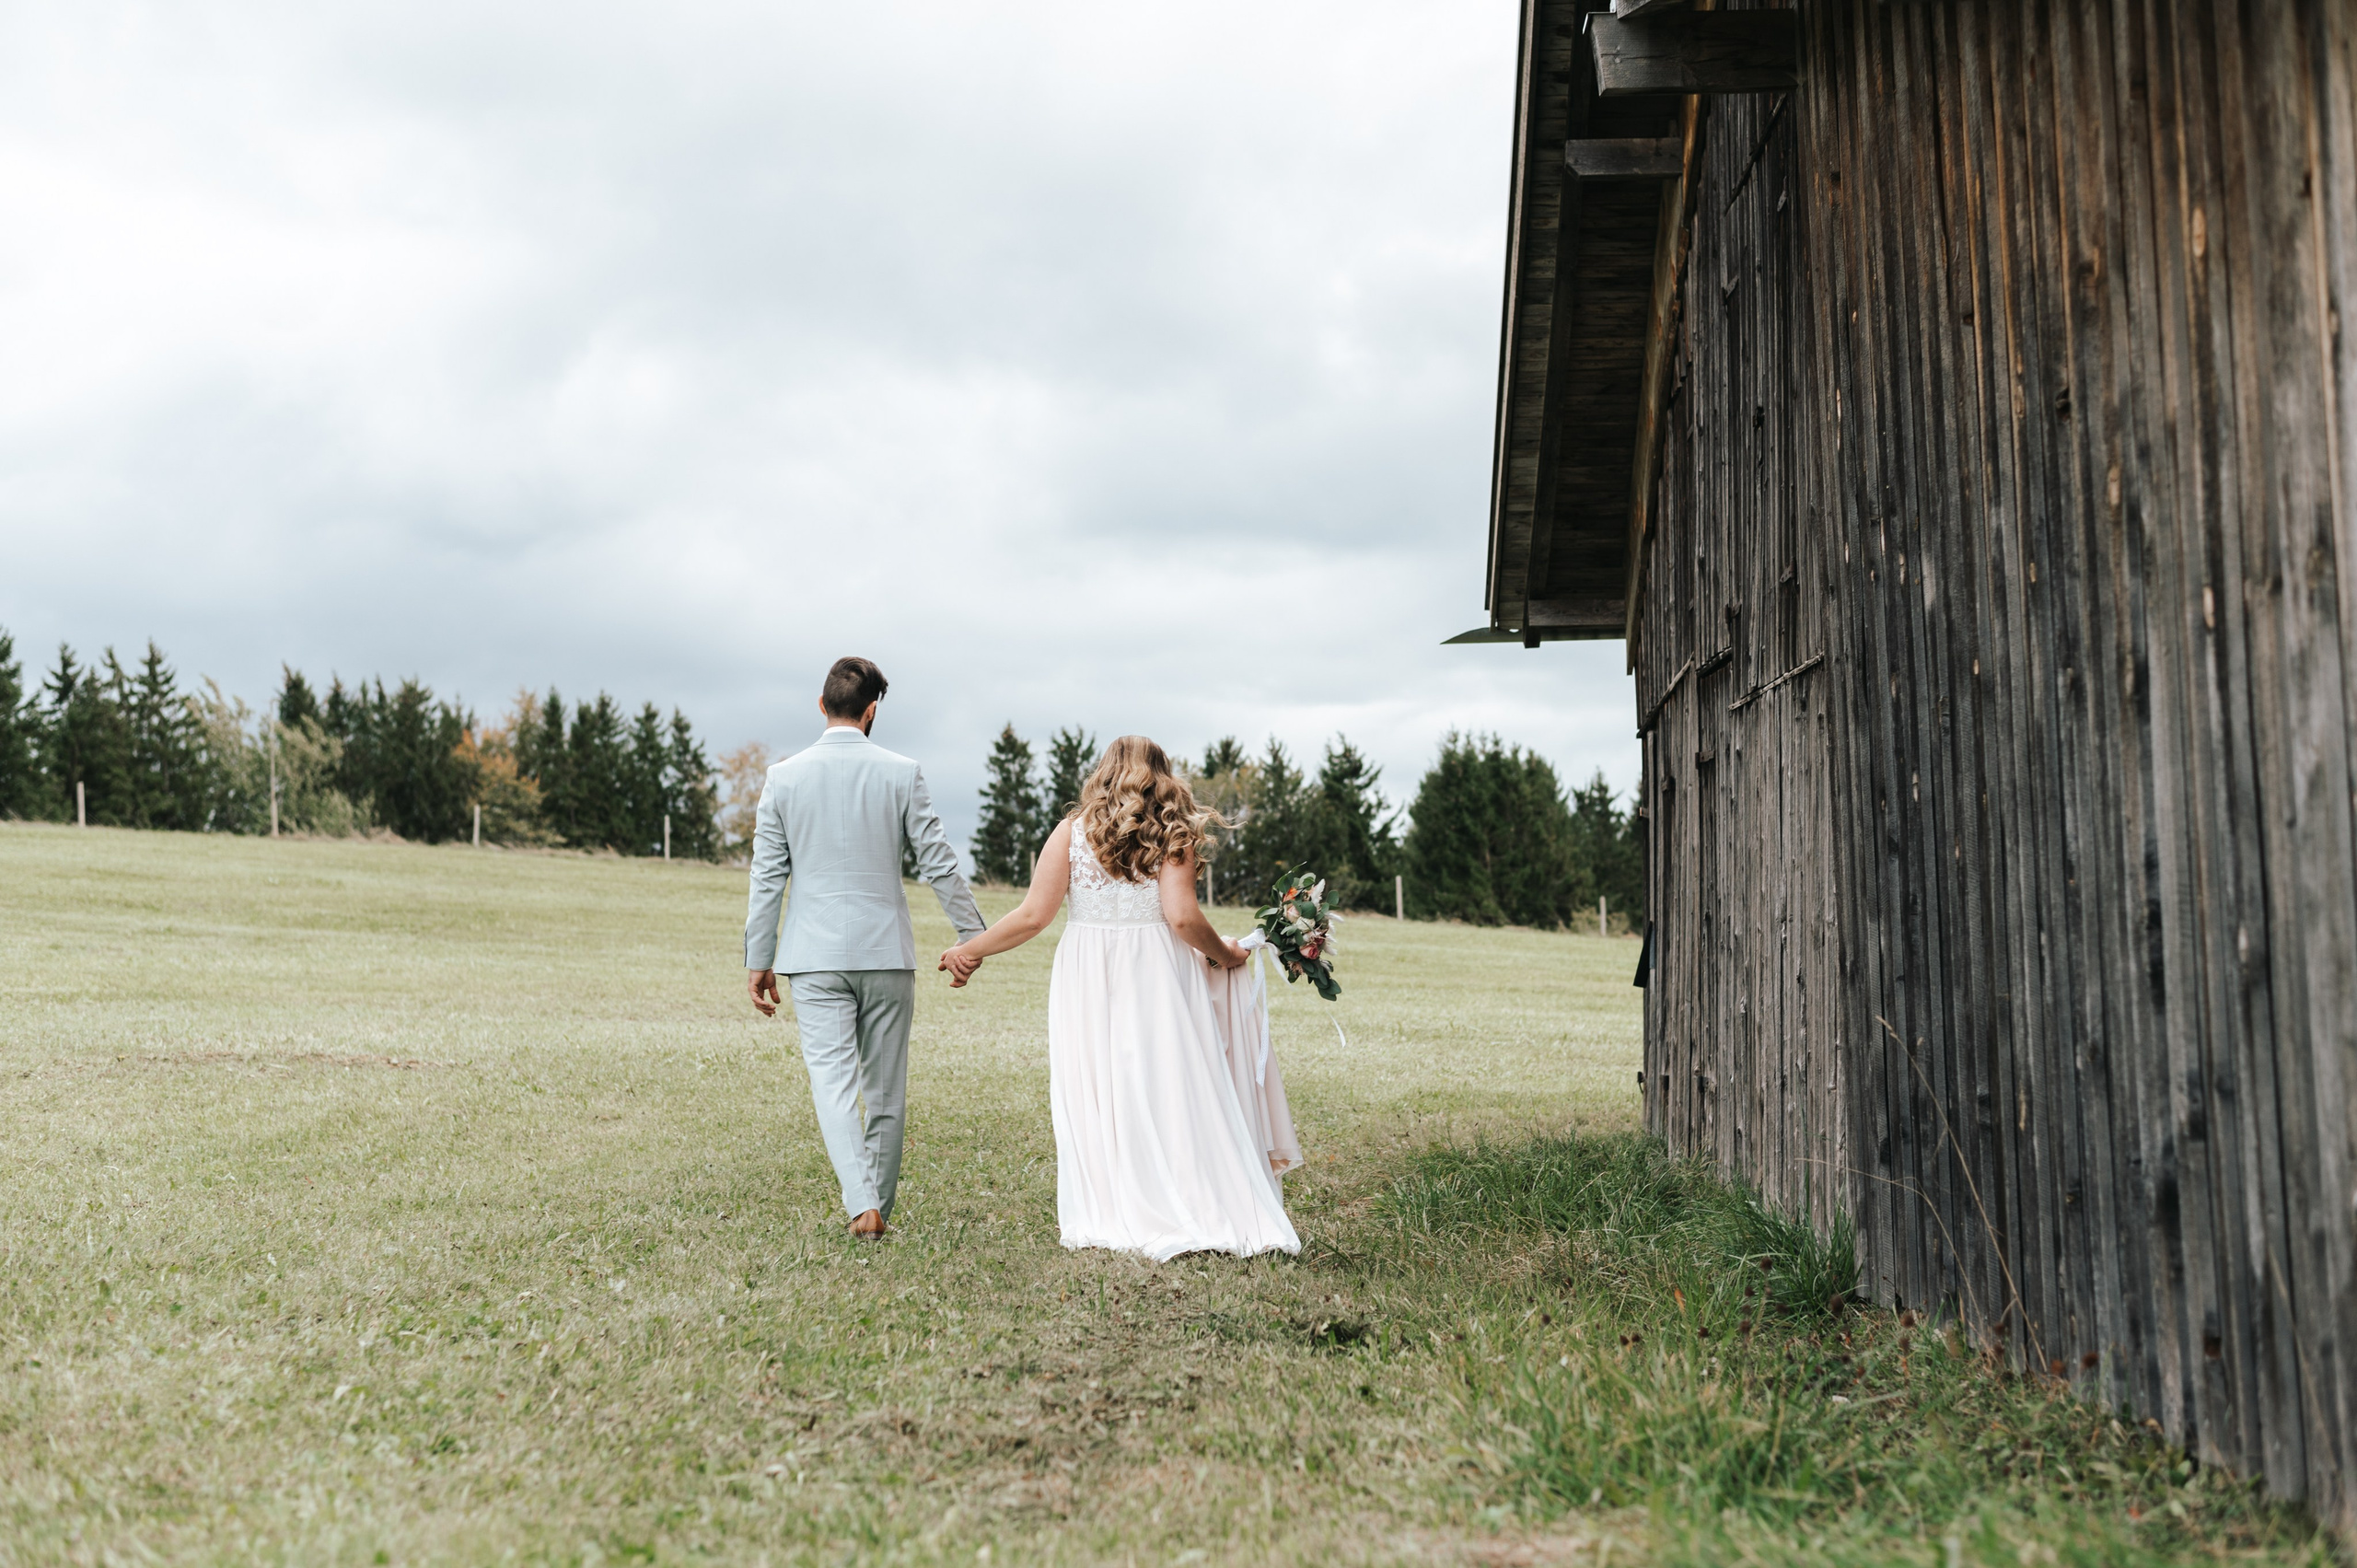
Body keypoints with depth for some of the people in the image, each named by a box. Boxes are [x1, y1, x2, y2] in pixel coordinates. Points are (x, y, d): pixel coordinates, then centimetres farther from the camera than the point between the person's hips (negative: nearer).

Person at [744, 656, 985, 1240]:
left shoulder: (784, 776, 0)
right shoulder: (902, 774, -3)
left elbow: (767, 877, 1)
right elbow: (938, 864, -1)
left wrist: (758, 960, 8)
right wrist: (974, 934, 11)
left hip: (815, 956, 0)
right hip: (887, 952, 0)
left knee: (833, 1082, -4)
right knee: (886, 1088, 11)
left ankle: (862, 1204, -20)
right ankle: (879, 1206, 19)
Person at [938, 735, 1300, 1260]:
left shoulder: (1074, 830, 1)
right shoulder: (1172, 834, 0)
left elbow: (1033, 916, -3)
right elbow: (1183, 917, -12)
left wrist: (969, 951, 7)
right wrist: (1224, 955, 6)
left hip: (1089, 981, 0)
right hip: (1158, 976, 0)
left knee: (1100, 1094, 5)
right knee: (1169, 1091, 4)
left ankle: (1116, 1218, 5)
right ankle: (1212, 1211, 4)